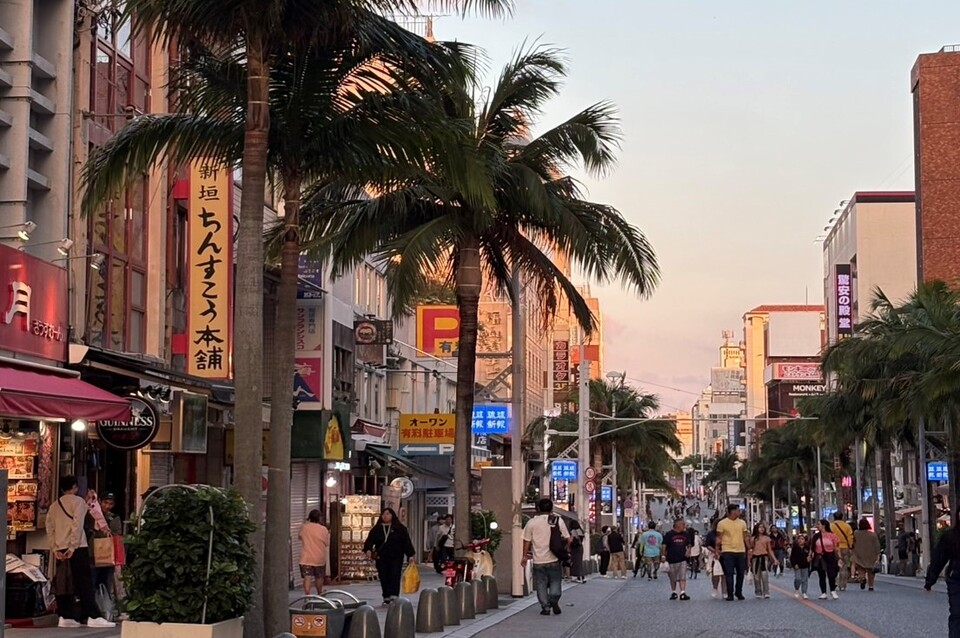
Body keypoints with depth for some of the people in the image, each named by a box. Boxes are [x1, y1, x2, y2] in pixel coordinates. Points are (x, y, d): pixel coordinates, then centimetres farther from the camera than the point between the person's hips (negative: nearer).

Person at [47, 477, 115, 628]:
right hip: (77, 548, -6)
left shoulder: (54, 506, 16)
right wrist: (73, 547, -13)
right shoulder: (78, 501, -1)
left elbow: (50, 529, 10)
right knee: (85, 582, -7)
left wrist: (55, 549, 6)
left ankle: (66, 617, 5)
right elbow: (77, 524, -12)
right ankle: (93, 617, -12)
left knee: (64, 583, 8)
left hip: (60, 549, 6)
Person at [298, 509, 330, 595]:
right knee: (319, 577, 18)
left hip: (306, 558, -1)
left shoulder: (303, 527, -3)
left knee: (307, 577, -7)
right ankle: (319, 594, 35)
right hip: (319, 558, 1)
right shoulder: (323, 529, -6)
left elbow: (300, 537, 16)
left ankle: (307, 595, -20)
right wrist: (328, 534, 19)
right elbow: (327, 543, 3)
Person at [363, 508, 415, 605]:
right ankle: (386, 597, 9)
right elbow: (370, 540, 4)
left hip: (396, 557, -3)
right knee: (384, 578, 2)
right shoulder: (376, 529, 10)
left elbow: (406, 542, 2)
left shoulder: (400, 528, 4)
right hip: (381, 557, 3)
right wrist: (368, 549, -16)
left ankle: (394, 596, -18)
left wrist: (410, 555, -3)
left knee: (394, 576, -12)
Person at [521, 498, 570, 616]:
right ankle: (554, 599, -12)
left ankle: (545, 607, 6)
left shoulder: (531, 522, -2)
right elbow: (567, 539, 1)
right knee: (555, 581, 12)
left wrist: (525, 556, 10)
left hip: (538, 560, 0)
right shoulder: (558, 521, -1)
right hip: (554, 559, 0)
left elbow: (527, 541, 0)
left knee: (541, 584, 9)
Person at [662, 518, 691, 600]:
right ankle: (673, 593, 23)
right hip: (672, 560, -3)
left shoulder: (685, 534, 9)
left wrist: (688, 551, 3)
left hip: (682, 559, 3)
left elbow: (688, 545, 21)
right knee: (673, 579, 8)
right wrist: (665, 556, -5)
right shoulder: (669, 534, -5)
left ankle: (682, 593, -10)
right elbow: (664, 546, -4)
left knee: (682, 578, -6)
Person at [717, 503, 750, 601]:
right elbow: (719, 538, 0)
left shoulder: (742, 523, 10)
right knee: (729, 573, -4)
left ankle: (738, 592, 21)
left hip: (741, 551, 4)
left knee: (741, 573, 7)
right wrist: (717, 550, -5)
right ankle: (730, 594, 0)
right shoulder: (722, 523, -3)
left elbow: (746, 537, 14)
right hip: (728, 551, -4)